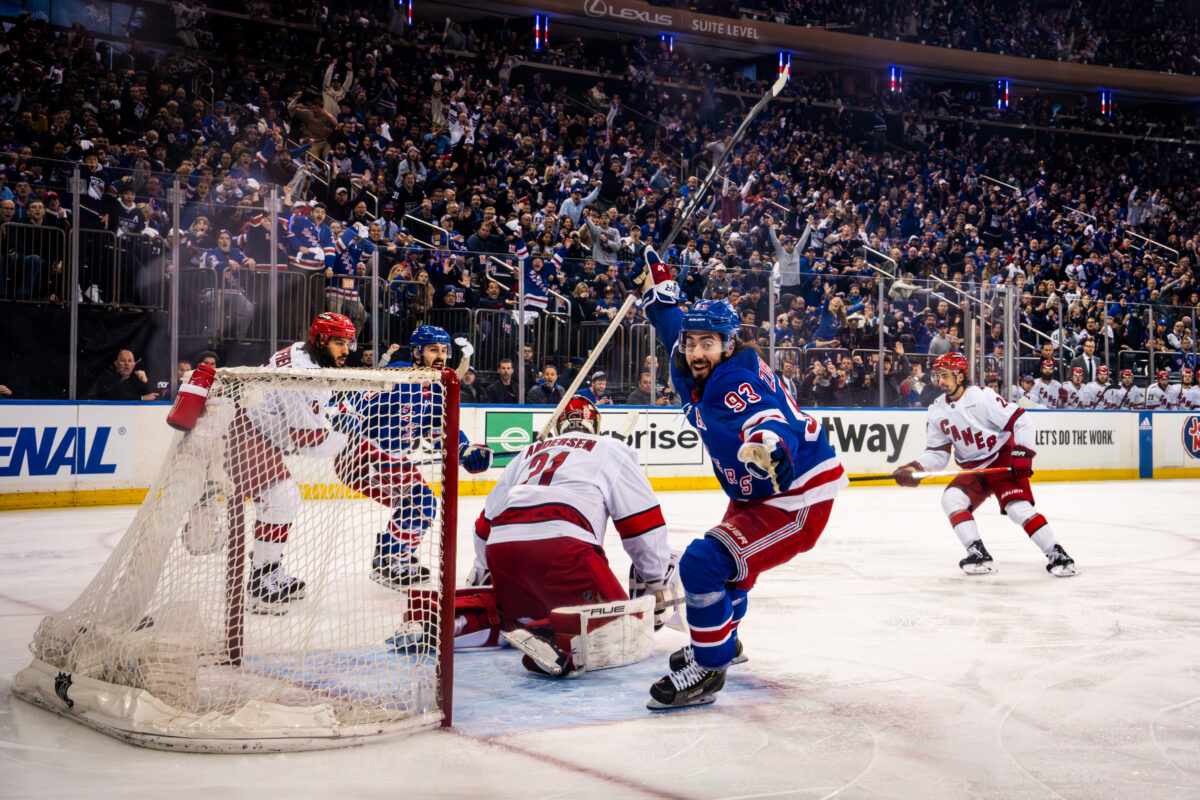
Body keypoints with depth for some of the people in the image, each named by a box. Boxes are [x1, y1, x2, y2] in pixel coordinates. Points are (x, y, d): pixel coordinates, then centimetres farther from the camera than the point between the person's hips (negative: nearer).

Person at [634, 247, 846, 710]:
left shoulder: (734, 381, -26)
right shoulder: (696, 373, 1)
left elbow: (766, 417, -47)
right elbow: (676, 325, 23)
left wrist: (767, 443, -68)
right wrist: (656, 283, 27)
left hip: (798, 497, -11)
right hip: (754, 495, 11)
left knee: (706, 563, -21)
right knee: (725, 559, 29)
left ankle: (707, 670, -8)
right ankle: (721, 640, 55)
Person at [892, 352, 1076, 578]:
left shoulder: (982, 396, -16)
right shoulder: (936, 413, 3)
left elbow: (1021, 421, -17)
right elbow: (937, 453, 8)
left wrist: (1022, 453, -24)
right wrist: (915, 468, -9)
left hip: (1004, 461, -6)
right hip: (973, 470, 6)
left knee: (1018, 507, -22)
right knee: (952, 498, -18)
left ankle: (1057, 556, -14)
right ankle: (978, 555, -16)